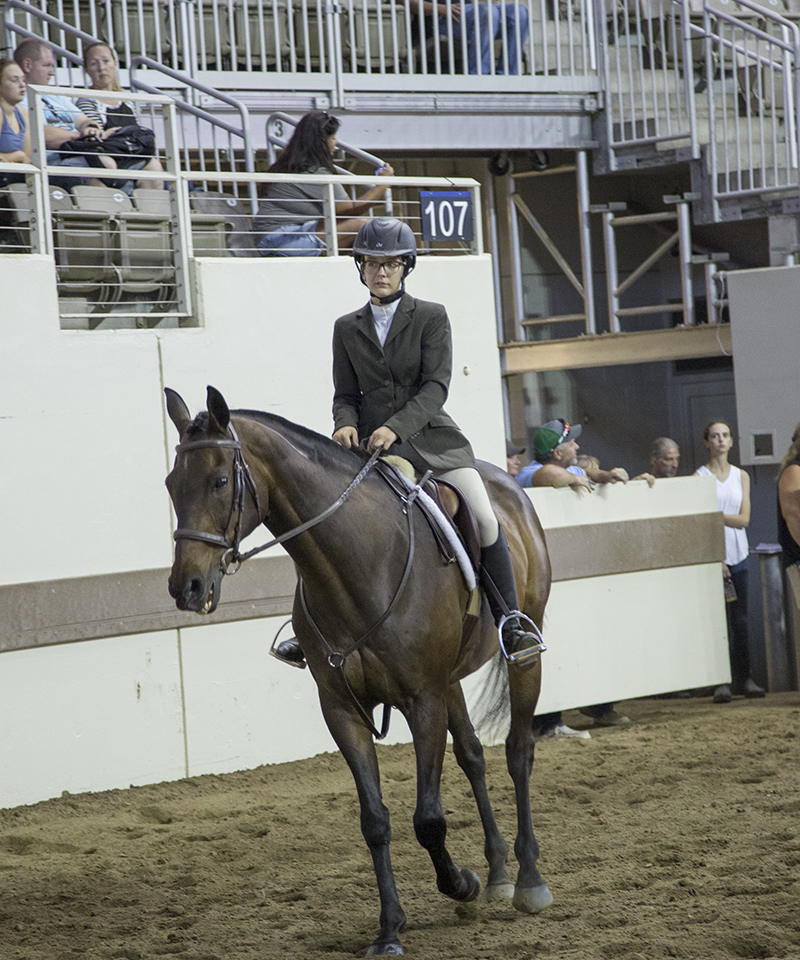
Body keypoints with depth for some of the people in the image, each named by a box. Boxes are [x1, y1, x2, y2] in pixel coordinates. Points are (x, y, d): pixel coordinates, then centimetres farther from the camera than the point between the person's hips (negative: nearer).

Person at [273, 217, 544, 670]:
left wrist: (395, 428, -23)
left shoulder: (432, 317, 2)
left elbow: (436, 386, -8)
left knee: (485, 518, -20)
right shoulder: (347, 328, 12)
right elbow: (346, 394, 11)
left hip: (430, 436, -2)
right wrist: (347, 424, -13)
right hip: (370, 443, 2)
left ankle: (511, 622, -9)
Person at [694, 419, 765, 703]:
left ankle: (744, 678, 7)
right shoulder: (699, 477, 0)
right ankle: (722, 682, -6)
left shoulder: (741, 476, 12)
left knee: (740, 620, 3)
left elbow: (743, 519, 3)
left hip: (737, 555, 4)